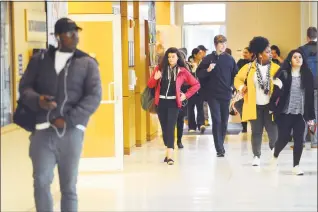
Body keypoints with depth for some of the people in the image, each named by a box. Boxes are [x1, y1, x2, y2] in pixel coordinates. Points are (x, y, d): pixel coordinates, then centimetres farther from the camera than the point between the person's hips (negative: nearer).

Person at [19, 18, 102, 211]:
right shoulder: (39, 60, 13)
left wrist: (68, 120, -12)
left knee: (69, 186, 4)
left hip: (71, 131, -1)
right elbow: (24, 87, 12)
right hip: (43, 130, 1)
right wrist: (37, 100, -13)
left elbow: (94, 96, -1)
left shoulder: (87, 63, 8)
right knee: (41, 181, -8)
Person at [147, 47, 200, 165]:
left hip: (173, 102, -3)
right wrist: (155, 78, -14)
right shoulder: (160, 68, 6)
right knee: (164, 127, 10)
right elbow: (150, 85, 7)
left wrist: (186, 95, -2)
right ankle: (168, 150, 24)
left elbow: (196, 84, 7)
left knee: (170, 127, -13)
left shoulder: (182, 71, 1)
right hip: (161, 102, 3)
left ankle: (170, 155, -20)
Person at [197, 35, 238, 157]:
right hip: (213, 95, -3)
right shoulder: (208, 59, -1)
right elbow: (199, 74, 0)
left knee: (224, 121, 8)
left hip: (226, 94, 3)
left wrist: (232, 86, 4)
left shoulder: (230, 59, 5)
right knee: (217, 120, -9)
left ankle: (221, 145, 22)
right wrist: (208, 70, -17)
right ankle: (219, 148, -10)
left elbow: (235, 74, 14)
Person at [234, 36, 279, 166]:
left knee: (273, 131, -1)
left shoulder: (275, 68, 1)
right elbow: (238, 79, 11)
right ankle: (256, 156, 16)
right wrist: (241, 87, -9)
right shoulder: (249, 67, 0)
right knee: (256, 132, 6)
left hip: (270, 105, 0)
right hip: (255, 106, 0)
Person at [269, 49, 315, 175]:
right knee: (283, 138, 0)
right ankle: (275, 156, 30)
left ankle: (296, 166, 9)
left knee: (299, 139, -2)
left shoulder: (307, 75, 4)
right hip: (285, 112, -2)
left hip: (300, 113, 2)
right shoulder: (283, 74, -2)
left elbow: (310, 96, 4)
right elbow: (276, 93, -3)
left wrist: (310, 116, 2)